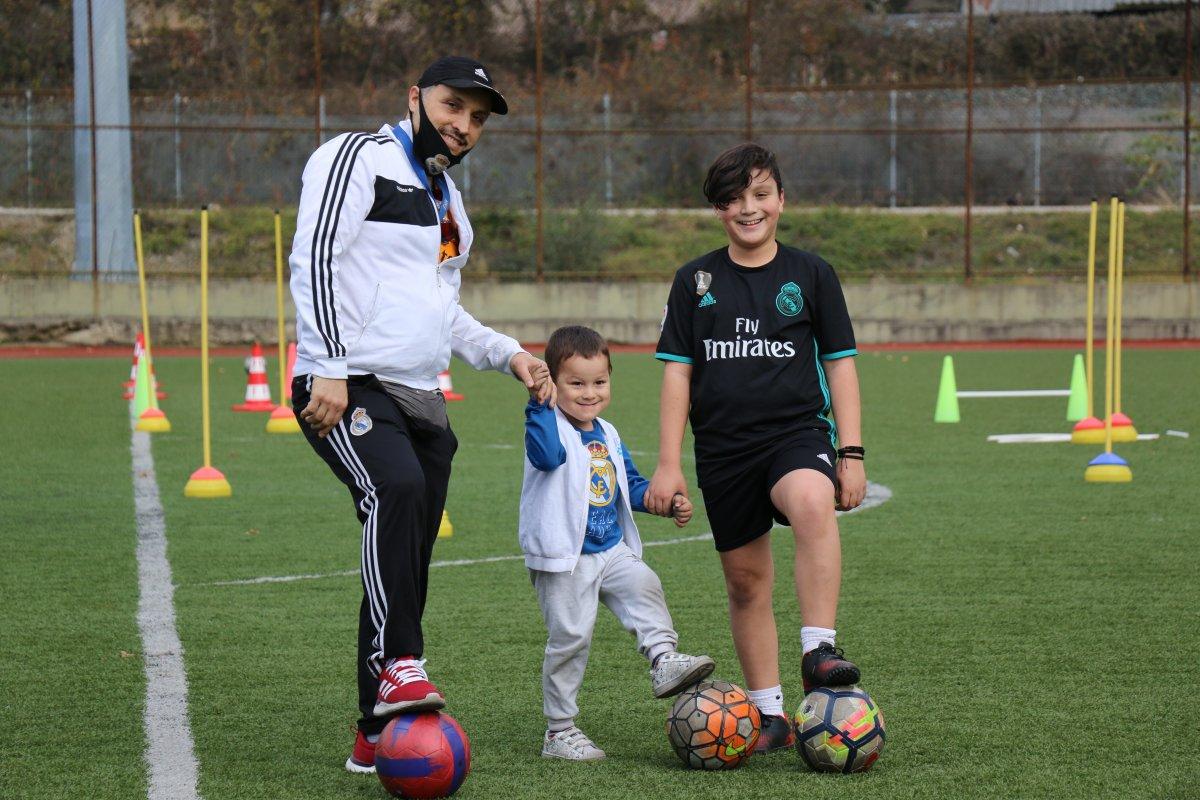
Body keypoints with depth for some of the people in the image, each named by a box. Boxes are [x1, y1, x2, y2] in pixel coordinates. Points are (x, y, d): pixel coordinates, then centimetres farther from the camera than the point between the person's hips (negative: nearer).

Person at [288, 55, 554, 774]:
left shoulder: (449, 203, 25)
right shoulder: (359, 158, -3)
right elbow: (314, 257, -14)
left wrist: (507, 354, 19)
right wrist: (328, 368, -22)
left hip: (420, 400, 9)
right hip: (349, 389, -9)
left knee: (404, 571, 5)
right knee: (397, 489, -35)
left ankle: (379, 735, 11)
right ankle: (398, 668, -39)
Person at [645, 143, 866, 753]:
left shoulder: (811, 274, 6)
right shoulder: (695, 281, 8)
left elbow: (840, 364, 7)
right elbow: (677, 373, 9)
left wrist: (851, 454, 1)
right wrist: (668, 466, 3)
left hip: (797, 433, -3)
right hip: (723, 446, 3)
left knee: (812, 503, -36)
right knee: (745, 579, 6)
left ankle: (819, 651, -37)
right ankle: (769, 714, 16)